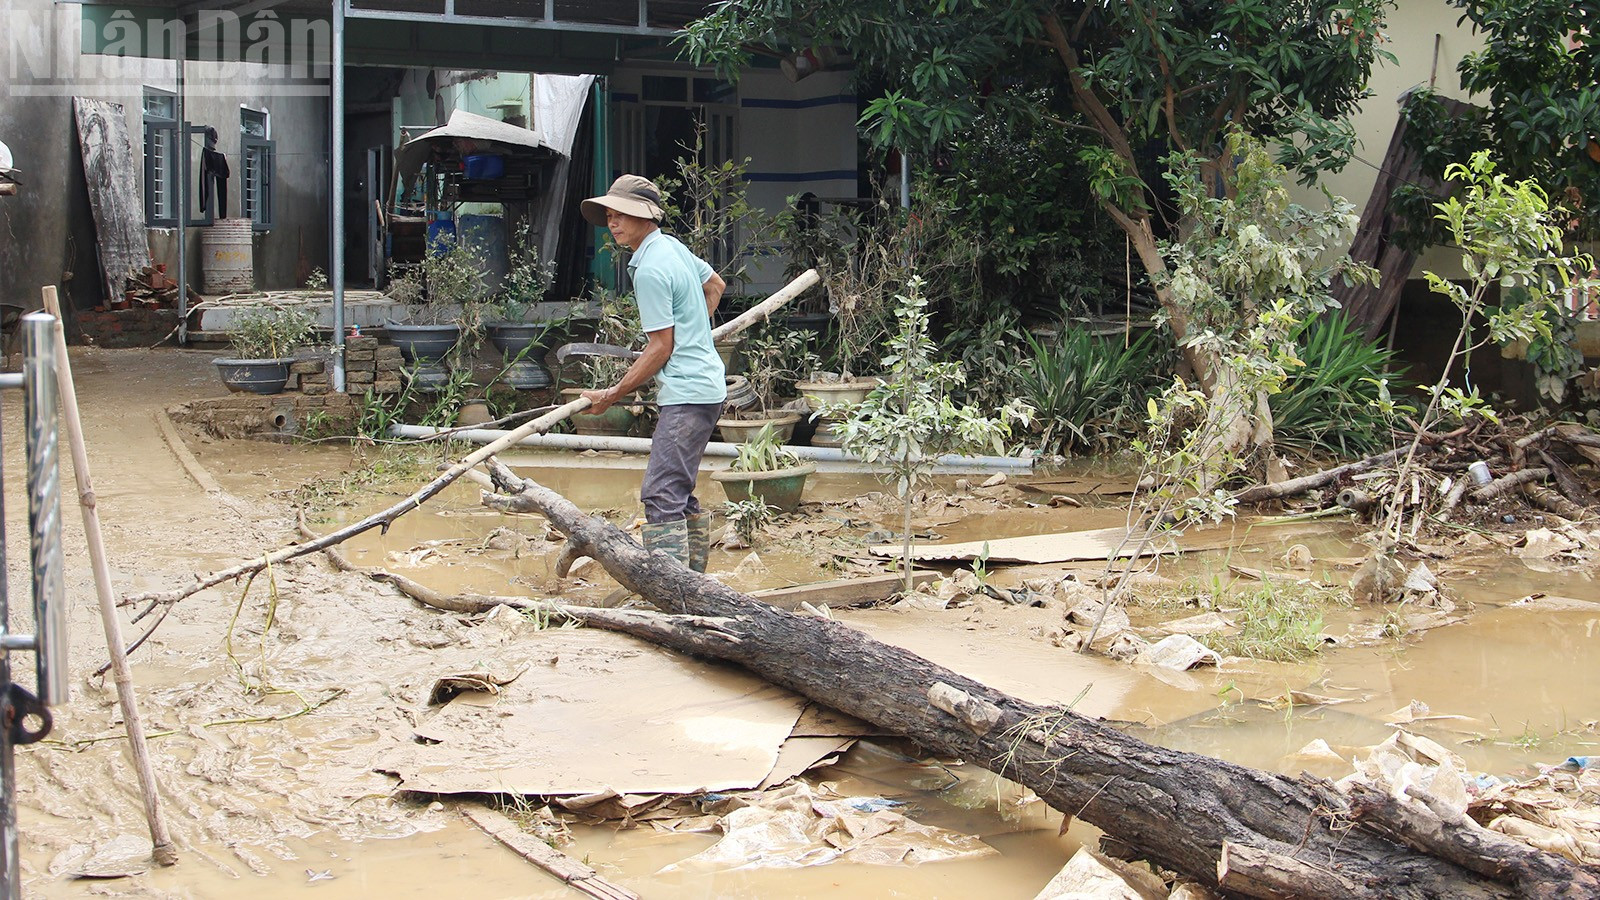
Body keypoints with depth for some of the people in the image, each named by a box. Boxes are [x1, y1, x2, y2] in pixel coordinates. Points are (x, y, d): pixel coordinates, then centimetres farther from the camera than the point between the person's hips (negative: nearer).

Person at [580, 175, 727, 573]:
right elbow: (715, 284, 29)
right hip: (705, 386, 11)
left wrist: (612, 395, -8)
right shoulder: (674, 246, 12)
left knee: (661, 495, -15)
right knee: (680, 493, 16)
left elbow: (661, 348, -15)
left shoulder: (649, 270, -16)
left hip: (687, 394, -11)